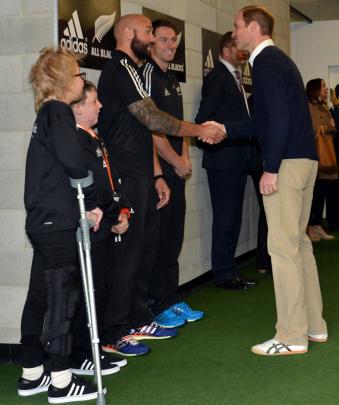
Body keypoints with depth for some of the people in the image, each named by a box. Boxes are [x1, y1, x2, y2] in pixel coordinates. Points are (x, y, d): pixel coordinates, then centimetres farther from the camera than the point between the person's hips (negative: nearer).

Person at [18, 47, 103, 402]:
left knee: (40, 296, 13)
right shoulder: (58, 112, -11)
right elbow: (73, 161, -23)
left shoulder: (46, 115, 18)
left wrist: (85, 203, 10)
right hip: (58, 222, -9)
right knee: (62, 296, -5)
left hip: (43, 221, 9)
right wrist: (92, 202, -12)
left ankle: (32, 374, 21)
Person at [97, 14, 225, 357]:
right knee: (127, 252, -6)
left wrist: (155, 177, 19)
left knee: (146, 247, 14)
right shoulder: (120, 68, -11)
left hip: (139, 178, 10)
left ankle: (138, 320, 24)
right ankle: (113, 334, 1)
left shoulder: (128, 70, 21)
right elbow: (153, 119, -20)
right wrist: (199, 131, -11)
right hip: (125, 180, -10)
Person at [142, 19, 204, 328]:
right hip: (156, 169, -9)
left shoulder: (172, 79, 18)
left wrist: (185, 157, 5)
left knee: (173, 238, 13)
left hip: (176, 171, 9)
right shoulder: (148, 75, -10)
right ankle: (160, 306, 4)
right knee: (158, 238, -3)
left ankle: (172, 299, 21)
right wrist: (176, 162, -10)